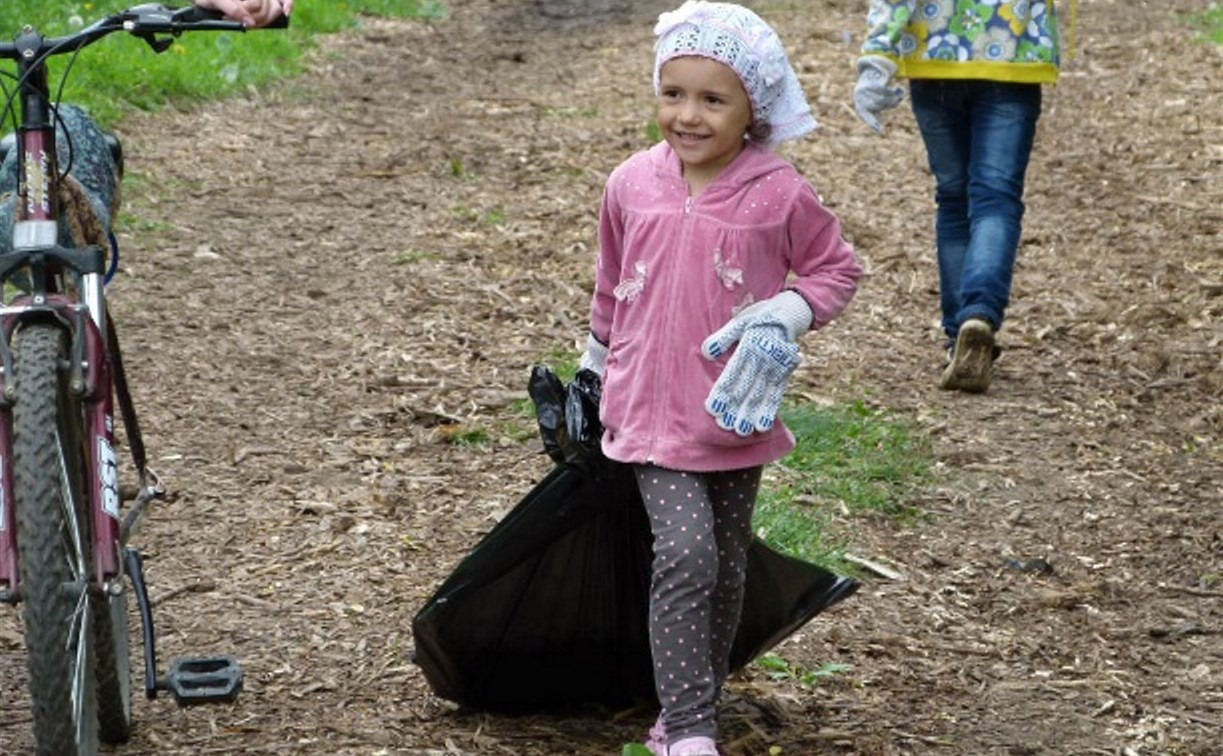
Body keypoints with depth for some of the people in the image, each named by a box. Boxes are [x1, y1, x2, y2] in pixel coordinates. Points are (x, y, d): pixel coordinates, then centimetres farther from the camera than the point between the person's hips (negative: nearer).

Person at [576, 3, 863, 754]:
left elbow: (836, 268, 3)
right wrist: (596, 367, 22)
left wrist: (787, 315, -15)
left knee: (726, 569, 13)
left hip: (735, 414, 1)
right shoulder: (631, 185, -3)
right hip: (652, 411, -1)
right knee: (685, 553, -18)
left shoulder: (781, 195, -11)